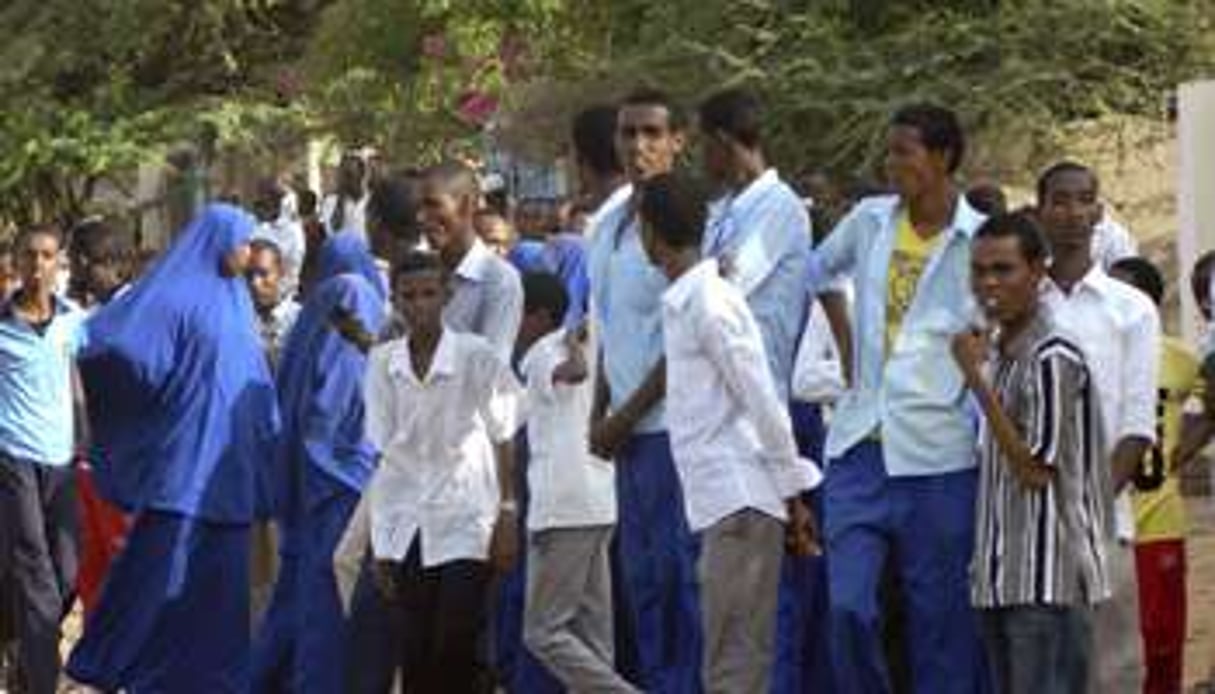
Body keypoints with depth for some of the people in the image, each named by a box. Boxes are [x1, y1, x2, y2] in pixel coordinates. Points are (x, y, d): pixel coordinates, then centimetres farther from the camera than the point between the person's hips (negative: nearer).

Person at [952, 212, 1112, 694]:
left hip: (1049, 580, -9)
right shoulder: (997, 354, 15)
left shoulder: (1053, 359, -13)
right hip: (1000, 580, 9)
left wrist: (977, 379, -15)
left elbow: (1035, 470, -16)